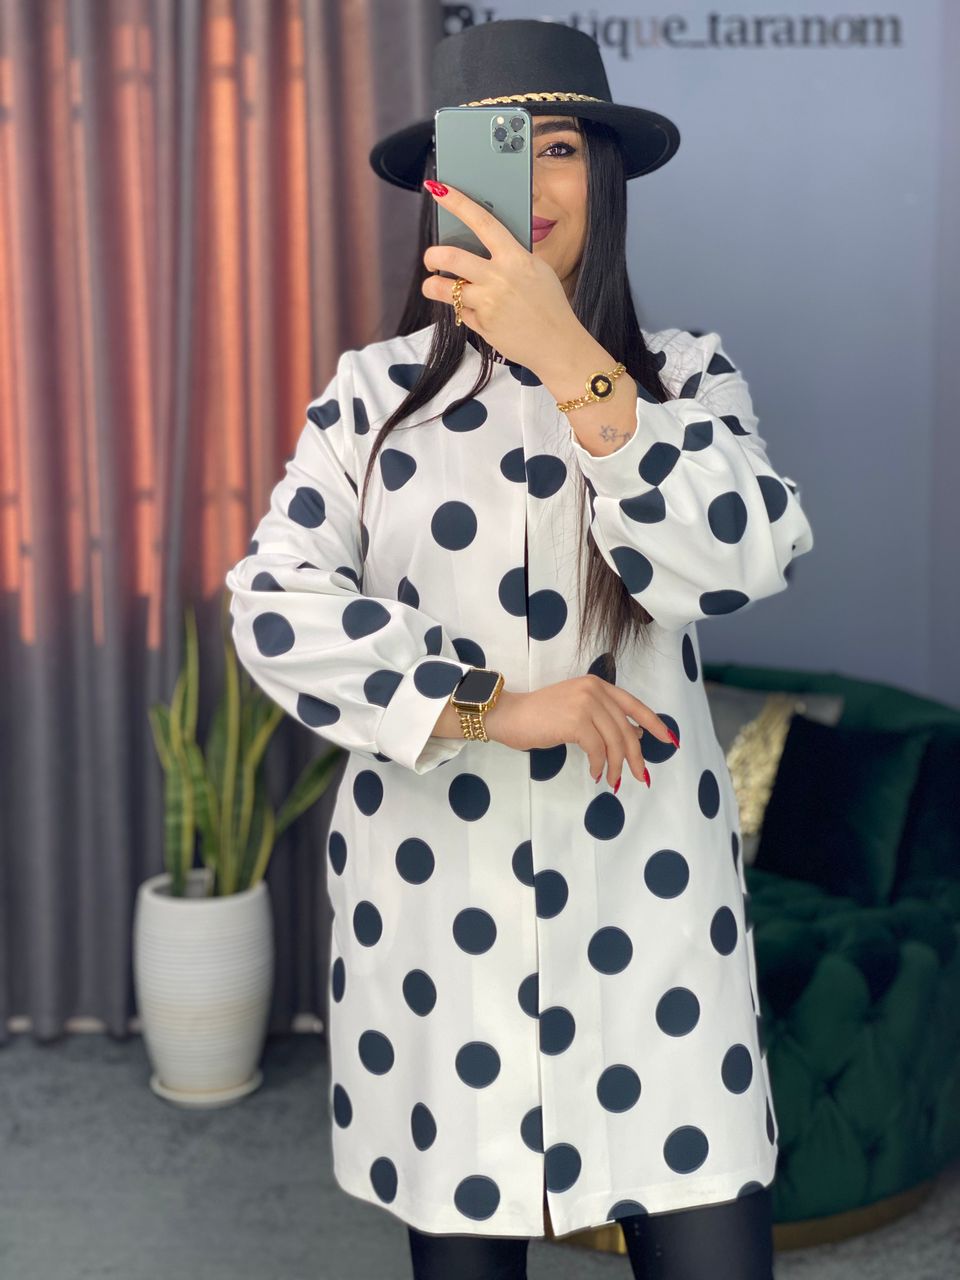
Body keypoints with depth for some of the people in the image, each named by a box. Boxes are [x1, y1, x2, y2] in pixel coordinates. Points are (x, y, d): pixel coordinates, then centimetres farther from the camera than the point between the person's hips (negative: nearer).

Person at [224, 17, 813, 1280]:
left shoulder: (688, 372, 4)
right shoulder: (373, 393, 4)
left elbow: (734, 564, -16)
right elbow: (275, 604, -7)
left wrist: (567, 358, -26)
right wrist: (489, 705, -16)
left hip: (649, 891, 0)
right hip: (433, 896, 1)